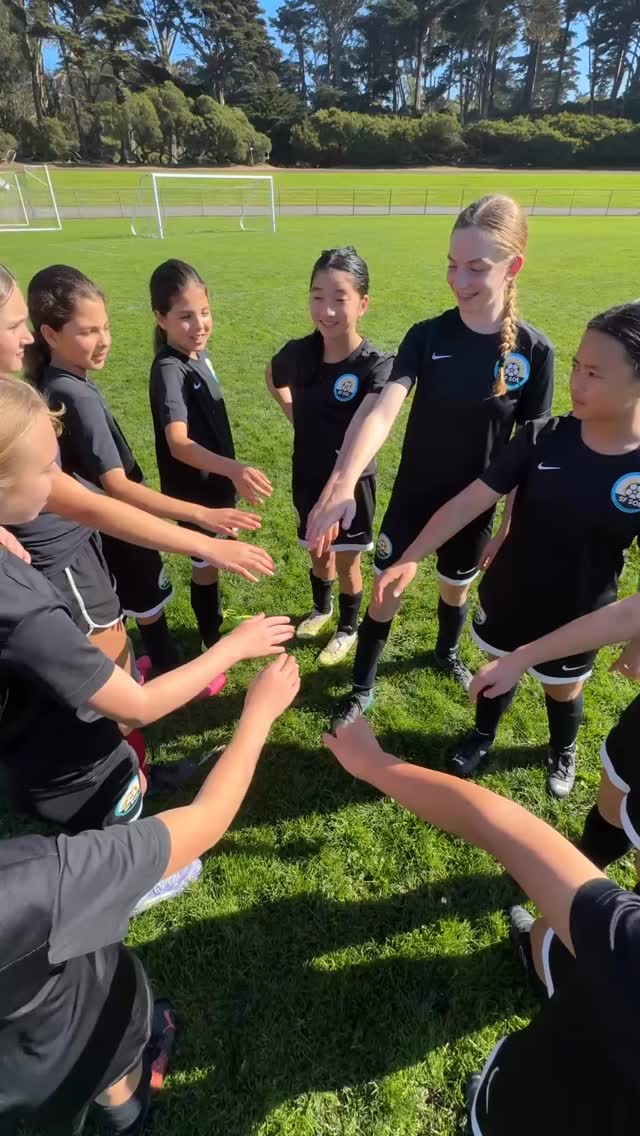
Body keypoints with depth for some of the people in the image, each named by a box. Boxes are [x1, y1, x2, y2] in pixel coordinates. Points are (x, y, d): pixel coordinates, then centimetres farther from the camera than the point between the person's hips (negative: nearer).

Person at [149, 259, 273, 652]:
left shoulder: (198, 354, 1)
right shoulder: (169, 371, -24)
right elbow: (178, 443, -38)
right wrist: (233, 468, -52)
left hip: (215, 480, 8)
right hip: (194, 488, -8)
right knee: (205, 563, 8)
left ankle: (214, 618, 46)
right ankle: (214, 641, 28)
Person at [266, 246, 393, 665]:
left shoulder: (376, 365, -24)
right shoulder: (298, 353, -11)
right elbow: (274, 380, 14)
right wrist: (298, 418, 1)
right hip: (307, 477, 4)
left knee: (346, 561, 15)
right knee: (318, 553, 24)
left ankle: (349, 629, 41)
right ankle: (321, 609, 52)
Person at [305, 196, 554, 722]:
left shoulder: (534, 350, -12)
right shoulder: (426, 336, -13)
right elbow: (382, 410, -29)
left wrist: (510, 528, -4)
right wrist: (344, 479, -46)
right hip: (412, 496, -1)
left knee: (457, 587, 23)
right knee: (387, 593, 9)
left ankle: (447, 652, 55)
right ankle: (363, 687, 32)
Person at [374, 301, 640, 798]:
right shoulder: (542, 439, -16)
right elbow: (470, 500, -18)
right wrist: (411, 557, -26)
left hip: (575, 618, -1)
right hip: (508, 598, 1)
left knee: (564, 690, 24)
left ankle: (563, 752, 57)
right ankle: (483, 735, 55)